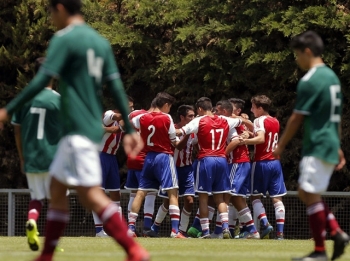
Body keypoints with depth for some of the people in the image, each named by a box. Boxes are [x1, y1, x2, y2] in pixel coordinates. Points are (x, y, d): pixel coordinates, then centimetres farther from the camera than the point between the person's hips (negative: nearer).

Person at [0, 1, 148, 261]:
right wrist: (130, 130, 13)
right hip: (93, 127, 9)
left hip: (77, 130, -9)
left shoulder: (65, 39, -9)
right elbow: (117, 88, 12)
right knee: (57, 189, 16)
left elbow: (41, 81, -16)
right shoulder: (100, 42, 14)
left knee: (91, 195, -11)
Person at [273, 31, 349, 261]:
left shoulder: (310, 81, -15)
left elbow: (296, 119, -12)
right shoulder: (332, 76, 13)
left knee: (310, 195, -5)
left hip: (317, 147, -9)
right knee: (307, 193, 16)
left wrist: (281, 146, -2)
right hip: (330, 145, 9)